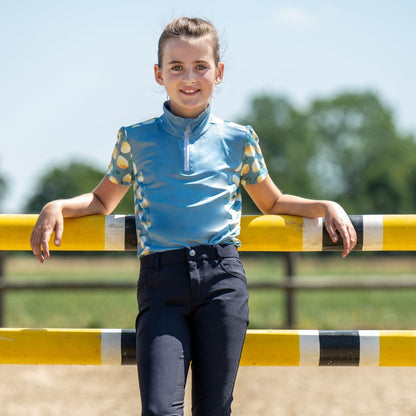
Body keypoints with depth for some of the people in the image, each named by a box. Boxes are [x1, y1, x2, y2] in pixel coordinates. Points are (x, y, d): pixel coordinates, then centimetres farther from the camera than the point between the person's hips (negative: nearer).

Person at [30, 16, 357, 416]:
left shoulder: (237, 140, 13)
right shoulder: (136, 139, 12)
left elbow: (273, 203, 28)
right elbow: (103, 200, 27)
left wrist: (327, 206, 13)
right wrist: (57, 207, 8)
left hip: (222, 278, 1)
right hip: (161, 282, -1)